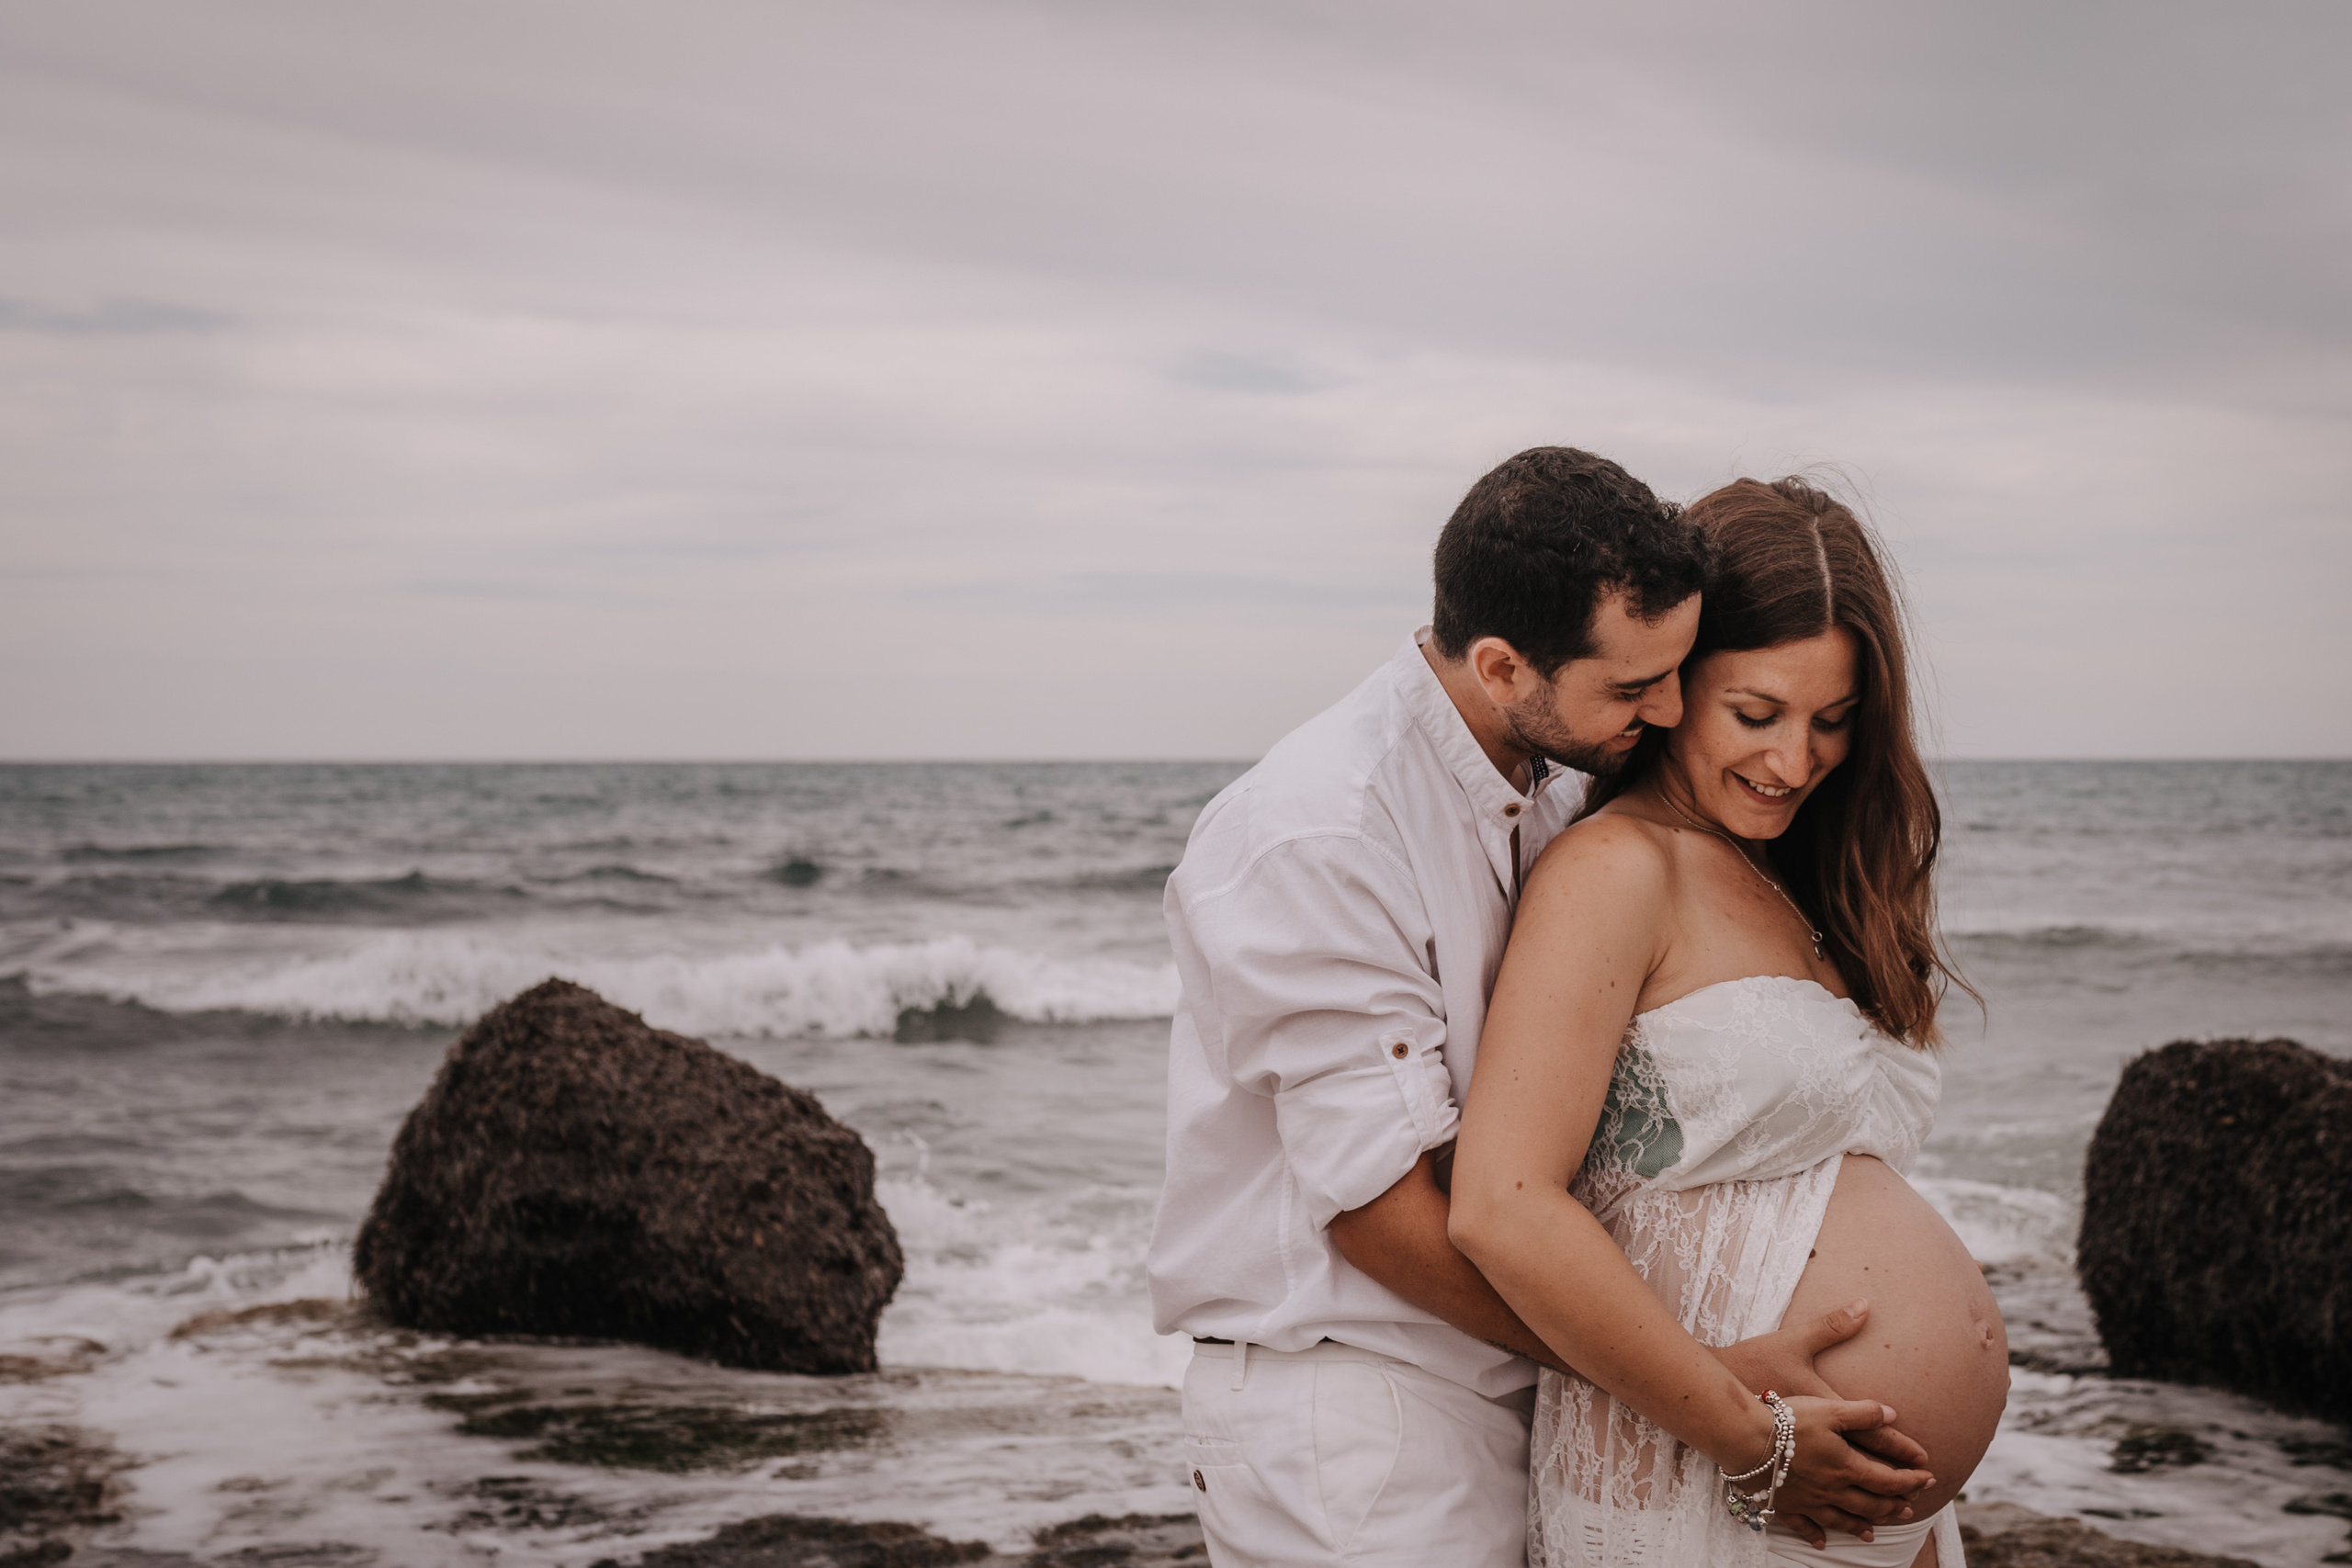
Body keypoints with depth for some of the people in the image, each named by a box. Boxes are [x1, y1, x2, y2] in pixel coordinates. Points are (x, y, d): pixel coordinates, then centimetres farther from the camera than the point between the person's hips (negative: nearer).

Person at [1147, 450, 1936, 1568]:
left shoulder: (1547, 793, 6)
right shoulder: (1313, 844, -21)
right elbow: (1381, 1208, -22)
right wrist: (1700, 1390, -21)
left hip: (1511, 1386, 8)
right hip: (1347, 1418, -7)